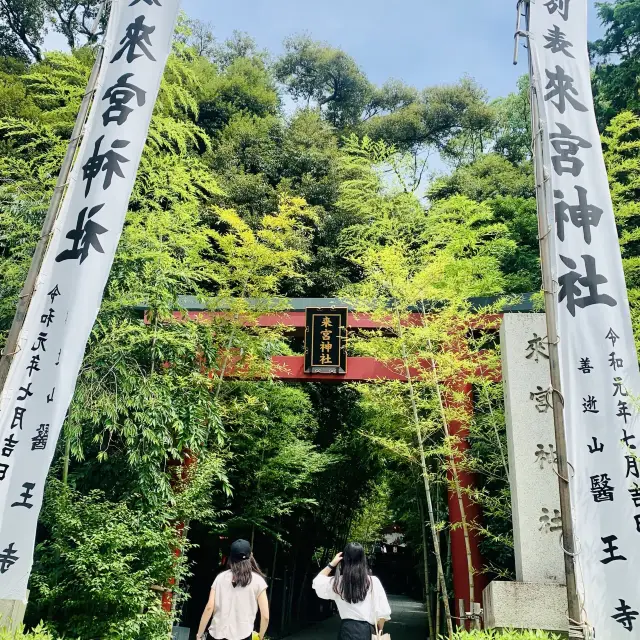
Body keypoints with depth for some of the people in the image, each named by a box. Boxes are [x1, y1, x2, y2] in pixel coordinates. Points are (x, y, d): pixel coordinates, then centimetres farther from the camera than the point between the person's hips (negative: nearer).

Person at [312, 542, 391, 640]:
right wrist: (379, 631, 12)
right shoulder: (373, 581, -7)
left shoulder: (338, 582, -2)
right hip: (367, 630, -1)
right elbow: (382, 611, -4)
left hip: (347, 629, 1)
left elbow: (317, 582, 17)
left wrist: (332, 564, 14)